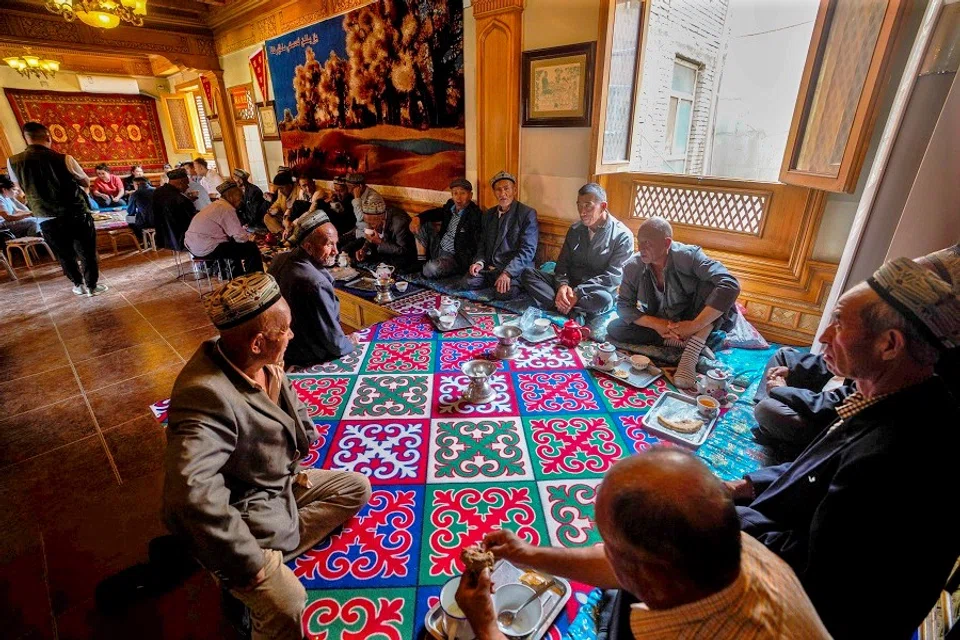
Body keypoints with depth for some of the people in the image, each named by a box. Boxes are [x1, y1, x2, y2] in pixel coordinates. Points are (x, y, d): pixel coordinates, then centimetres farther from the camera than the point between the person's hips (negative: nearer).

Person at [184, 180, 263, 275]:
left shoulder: (215, 204, 16)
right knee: (252, 248, -8)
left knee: (236, 244, 29)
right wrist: (250, 237, 1)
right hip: (207, 249, -11)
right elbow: (240, 237, -17)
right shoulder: (227, 208, -14)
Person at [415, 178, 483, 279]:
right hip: (438, 248, 8)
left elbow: (476, 246, -23)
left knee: (431, 270, -34)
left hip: (454, 256, -8)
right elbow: (433, 213, 19)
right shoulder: (450, 206, 3)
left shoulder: (476, 215, -20)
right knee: (423, 225, 8)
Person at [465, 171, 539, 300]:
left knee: (504, 293, -31)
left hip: (515, 269, -5)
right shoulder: (488, 214, 16)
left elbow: (527, 250, -14)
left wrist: (507, 273, -24)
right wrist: (480, 262, -3)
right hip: (489, 267, 5)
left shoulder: (528, 214, -5)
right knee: (467, 283, -19)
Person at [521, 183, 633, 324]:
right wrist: (562, 285, -17)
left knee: (603, 299, -41)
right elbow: (562, 263, 7)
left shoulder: (622, 236, -7)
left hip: (595, 290, -5)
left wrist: (578, 293, -24)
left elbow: (613, 277, -14)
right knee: (528, 273, -15)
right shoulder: (575, 230, 9)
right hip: (569, 285, 5)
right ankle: (572, 313, -30)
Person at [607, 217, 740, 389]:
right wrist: (656, 324, -25)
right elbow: (623, 305, -10)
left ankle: (691, 353, -35)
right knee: (614, 328, -20)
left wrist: (694, 325, -38)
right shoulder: (633, 267, -14)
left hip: (689, 322, -3)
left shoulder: (688, 256, -24)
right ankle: (685, 342, -19)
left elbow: (730, 286, -35)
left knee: (710, 283, -30)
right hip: (658, 324, 3)